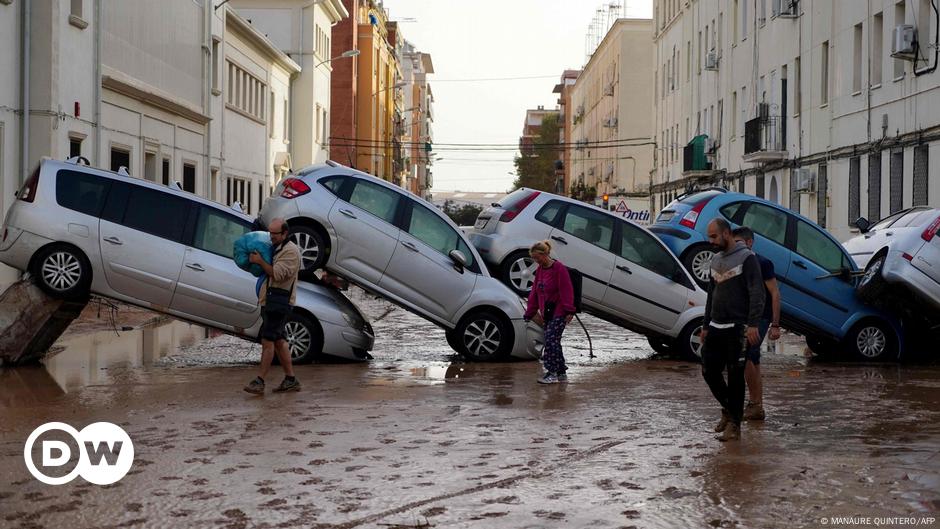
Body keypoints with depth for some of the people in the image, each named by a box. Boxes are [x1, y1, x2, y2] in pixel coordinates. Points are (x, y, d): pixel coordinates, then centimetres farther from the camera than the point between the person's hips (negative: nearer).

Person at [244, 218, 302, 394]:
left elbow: (277, 274, -20)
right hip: (269, 300, 10)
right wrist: (254, 261, 12)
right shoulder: (274, 248, 21)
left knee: (268, 340, -11)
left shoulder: (290, 251, -10)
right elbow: (266, 272, 29)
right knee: (279, 340, 10)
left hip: (279, 300, -10)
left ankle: (259, 381, -11)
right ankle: (290, 380, 15)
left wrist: (260, 261, -14)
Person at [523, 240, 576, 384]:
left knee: (550, 340, -14)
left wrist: (569, 311, -20)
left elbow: (566, 291, -15)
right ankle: (562, 374, 16)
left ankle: (552, 373, -10)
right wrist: (530, 313, 17)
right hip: (546, 313, 8)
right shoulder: (540, 270, 13)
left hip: (558, 312, -8)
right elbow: (534, 292, 17)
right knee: (554, 342, 9)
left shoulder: (559, 268, -12)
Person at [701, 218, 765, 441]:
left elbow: (757, 294, -13)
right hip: (716, 328, 7)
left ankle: (734, 425, 3)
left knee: (735, 376, -3)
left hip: (736, 328, -7)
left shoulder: (746, 258, -7)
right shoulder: (716, 260, 16)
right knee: (709, 371, 6)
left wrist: (753, 324, -22)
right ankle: (728, 409, 27)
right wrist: (706, 326, 20)